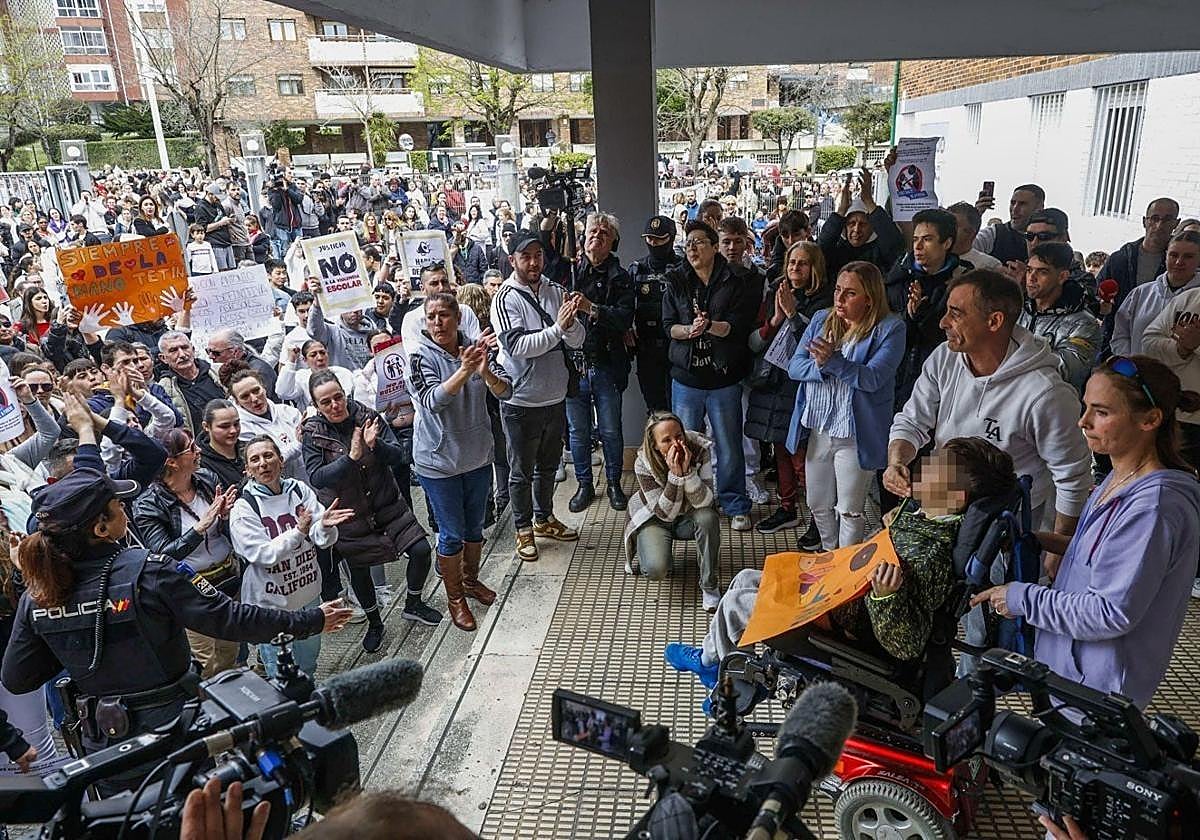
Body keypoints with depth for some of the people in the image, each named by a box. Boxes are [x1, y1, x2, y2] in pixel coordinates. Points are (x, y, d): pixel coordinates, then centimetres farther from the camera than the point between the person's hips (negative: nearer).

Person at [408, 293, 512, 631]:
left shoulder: (475, 348, -4)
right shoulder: (420, 356, -14)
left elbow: (505, 391, -11)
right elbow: (433, 401, -28)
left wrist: (486, 372, -32)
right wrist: (464, 371, -42)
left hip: (478, 455, 4)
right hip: (438, 460, -4)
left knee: (475, 525, 20)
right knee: (452, 533, 6)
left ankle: (471, 580, 43)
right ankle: (454, 598, 26)